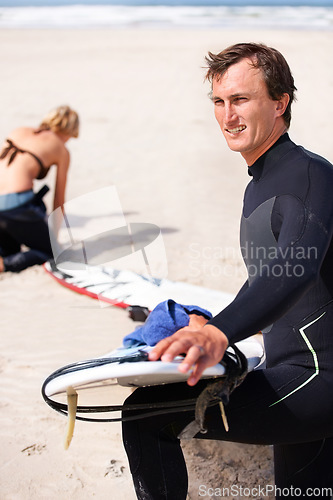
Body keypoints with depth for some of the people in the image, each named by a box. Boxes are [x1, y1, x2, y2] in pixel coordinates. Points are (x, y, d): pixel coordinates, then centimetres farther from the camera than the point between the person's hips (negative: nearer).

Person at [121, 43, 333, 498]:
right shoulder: (259, 186, 18)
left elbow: (296, 269, -34)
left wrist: (220, 332, -47)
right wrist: (211, 326, 33)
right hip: (296, 378, 10)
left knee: (148, 413, -18)